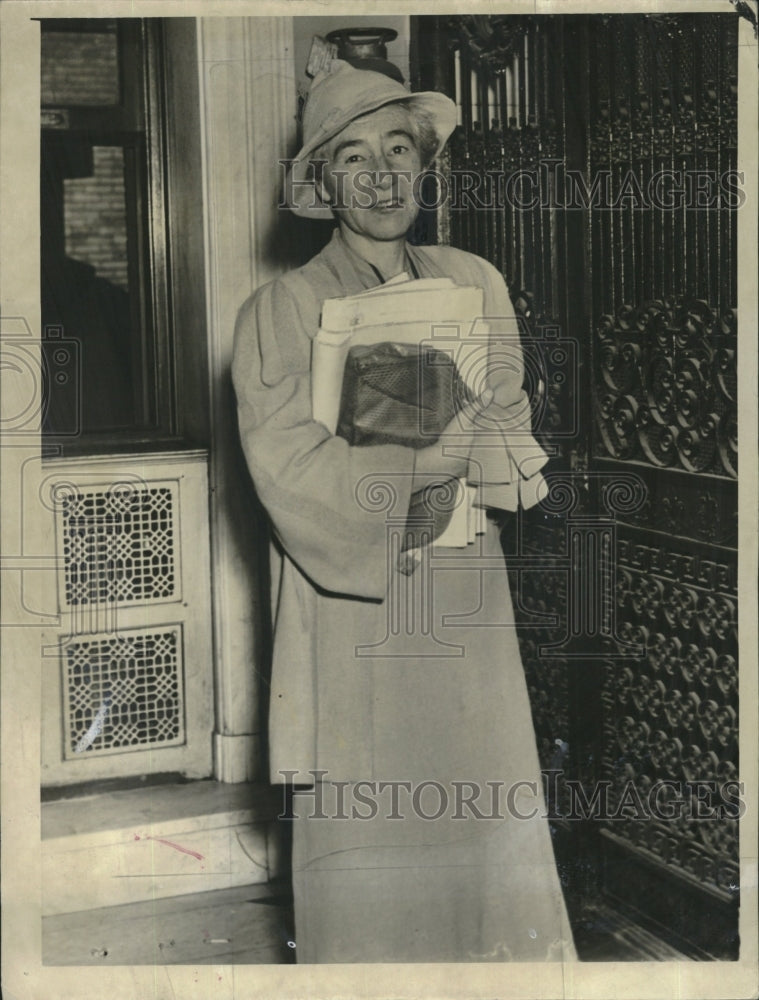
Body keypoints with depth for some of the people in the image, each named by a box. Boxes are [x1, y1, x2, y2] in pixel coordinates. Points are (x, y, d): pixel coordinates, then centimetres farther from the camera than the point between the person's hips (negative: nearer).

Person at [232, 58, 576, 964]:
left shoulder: (474, 284, 8)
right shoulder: (280, 312, -5)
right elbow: (292, 475, -15)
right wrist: (431, 458, -20)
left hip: (468, 610, 4)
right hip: (351, 612, -3)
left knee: (486, 820, 10)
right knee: (360, 833, 4)